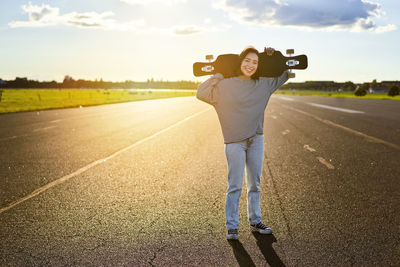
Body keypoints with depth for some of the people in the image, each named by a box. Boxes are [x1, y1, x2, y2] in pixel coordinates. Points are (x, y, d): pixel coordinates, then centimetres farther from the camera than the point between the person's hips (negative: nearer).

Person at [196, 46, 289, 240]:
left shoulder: (263, 84, 8)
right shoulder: (225, 85, -5)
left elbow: (284, 74, 25)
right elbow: (201, 93, -11)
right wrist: (217, 76, -10)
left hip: (257, 140, 4)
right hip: (235, 142, -4)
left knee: (255, 184, 13)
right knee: (235, 186, -3)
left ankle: (255, 222, 26)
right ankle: (232, 226, 7)